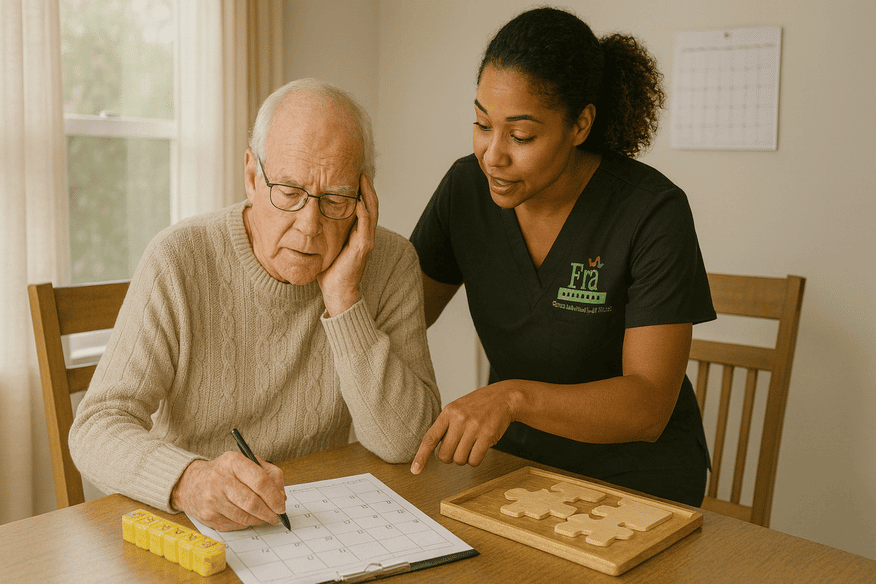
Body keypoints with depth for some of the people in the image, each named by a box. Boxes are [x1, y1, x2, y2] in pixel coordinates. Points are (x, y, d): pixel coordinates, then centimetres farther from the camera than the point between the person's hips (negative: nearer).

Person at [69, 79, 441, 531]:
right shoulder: (178, 262, -11)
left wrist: (344, 300, -20)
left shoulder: (390, 264, -6)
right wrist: (188, 480, -35)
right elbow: (97, 429, -15)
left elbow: (405, 443, -13)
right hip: (185, 530, 0)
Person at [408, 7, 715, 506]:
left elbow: (649, 408, -22)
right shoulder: (467, 188, -6)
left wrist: (516, 396, -37)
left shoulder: (654, 213, -19)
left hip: (637, 479, -2)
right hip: (515, 459, 3)